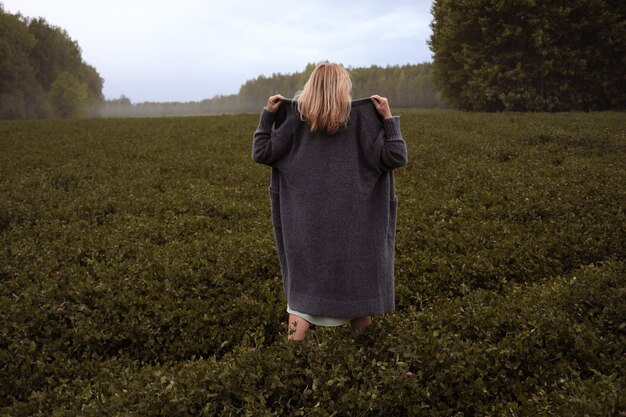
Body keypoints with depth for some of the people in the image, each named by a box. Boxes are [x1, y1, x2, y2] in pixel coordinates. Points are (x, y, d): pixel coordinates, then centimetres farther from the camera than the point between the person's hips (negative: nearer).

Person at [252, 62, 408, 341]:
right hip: (350, 221, -1)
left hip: (306, 222, 1)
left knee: (304, 279, 12)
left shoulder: (297, 117, 1)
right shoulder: (359, 116, -2)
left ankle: (294, 340, 9)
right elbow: (396, 158, -5)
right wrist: (388, 117, 0)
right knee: (356, 275, 14)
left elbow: (261, 154, 3)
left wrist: (268, 115, 10)